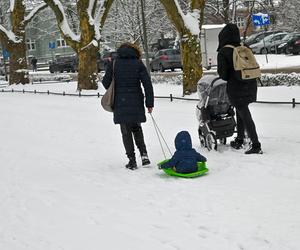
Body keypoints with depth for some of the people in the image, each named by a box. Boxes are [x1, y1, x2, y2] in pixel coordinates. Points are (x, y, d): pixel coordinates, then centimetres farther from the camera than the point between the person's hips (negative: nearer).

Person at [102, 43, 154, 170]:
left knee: (126, 132, 6)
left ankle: (132, 160, 4)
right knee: (136, 128, 20)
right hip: (136, 103, 1)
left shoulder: (113, 64, -1)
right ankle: (144, 154, 6)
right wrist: (149, 103, 0)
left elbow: (106, 83, -1)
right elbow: (147, 84, -5)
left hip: (120, 104, -1)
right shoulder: (138, 63, -1)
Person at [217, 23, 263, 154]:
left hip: (236, 88, -6)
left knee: (245, 116, -3)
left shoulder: (223, 52, -9)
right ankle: (239, 141, 29)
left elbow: (222, 73, -10)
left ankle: (256, 146, -5)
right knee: (240, 112, 21)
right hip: (251, 85, 6)